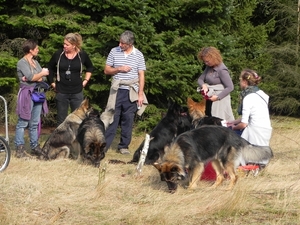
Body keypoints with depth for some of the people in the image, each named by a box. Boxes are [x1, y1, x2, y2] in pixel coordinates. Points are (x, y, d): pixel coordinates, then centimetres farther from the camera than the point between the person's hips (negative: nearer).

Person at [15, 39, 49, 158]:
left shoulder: (35, 62, 15)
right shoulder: (21, 63, -7)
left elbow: (43, 78, 7)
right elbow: (31, 77, -18)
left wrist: (33, 78, -11)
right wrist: (42, 73, -3)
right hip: (27, 94, -7)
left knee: (35, 123, 10)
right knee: (23, 122, -5)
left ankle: (35, 147, 15)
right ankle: (20, 148, -4)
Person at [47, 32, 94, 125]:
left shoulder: (82, 55, -4)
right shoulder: (58, 54, -5)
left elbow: (90, 67, 16)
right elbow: (50, 68, 12)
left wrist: (85, 80, 8)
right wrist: (52, 82, 7)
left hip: (77, 93, 0)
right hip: (61, 92, 0)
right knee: (61, 120, 7)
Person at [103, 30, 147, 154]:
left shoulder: (138, 55, 1)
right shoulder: (114, 51, 3)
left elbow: (141, 75, 2)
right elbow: (106, 70, 7)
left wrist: (140, 94, -4)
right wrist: (119, 69, -11)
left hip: (131, 92, 0)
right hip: (116, 91, 0)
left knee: (128, 120, 4)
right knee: (112, 118, -2)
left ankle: (124, 146, 13)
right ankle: (104, 145, 1)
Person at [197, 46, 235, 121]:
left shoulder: (222, 70, -18)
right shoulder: (209, 67, 6)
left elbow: (230, 87, -18)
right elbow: (200, 79, 10)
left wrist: (217, 97, -20)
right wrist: (203, 85, -14)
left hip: (220, 100, -8)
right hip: (209, 100, 8)